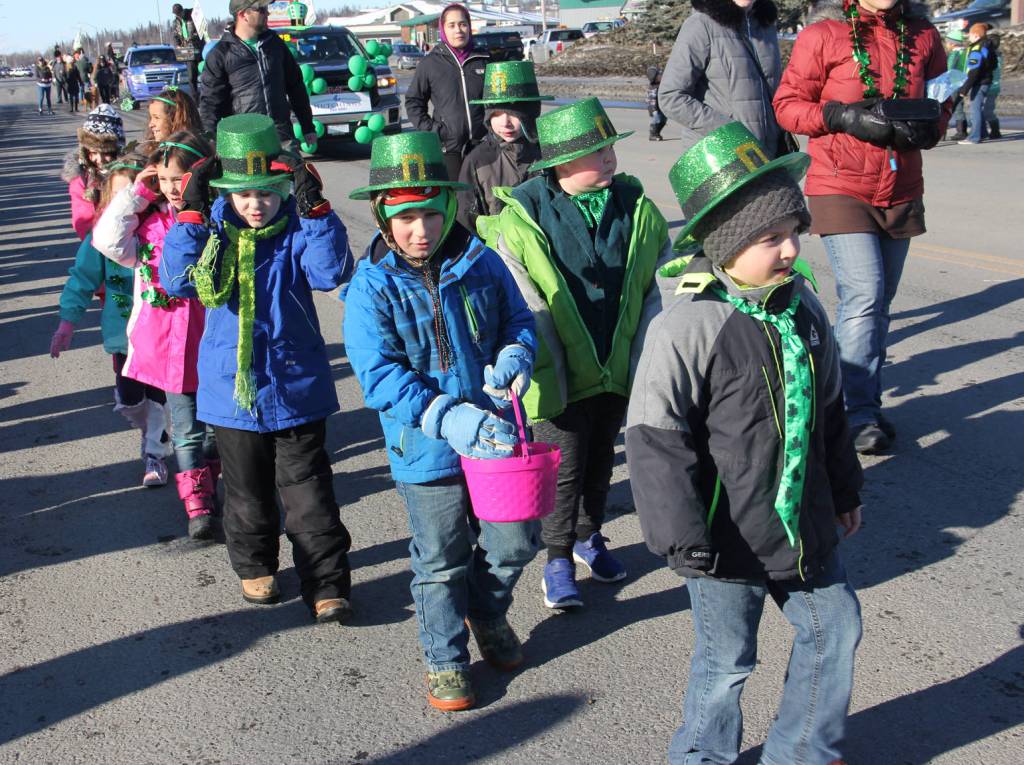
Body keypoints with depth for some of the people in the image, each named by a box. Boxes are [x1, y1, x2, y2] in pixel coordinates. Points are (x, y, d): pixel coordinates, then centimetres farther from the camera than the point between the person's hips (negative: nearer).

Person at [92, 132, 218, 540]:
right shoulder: (149, 219, 1)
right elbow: (108, 240, -7)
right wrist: (136, 193, -7)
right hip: (168, 343, 1)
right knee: (187, 429, 5)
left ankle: (207, 482, 37)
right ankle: (197, 505, 10)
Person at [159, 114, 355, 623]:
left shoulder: (298, 230, -7)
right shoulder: (214, 230, -3)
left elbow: (331, 272, -22)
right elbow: (177, 280, -15)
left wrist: (316, 212, -29)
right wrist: (191, 215, -21)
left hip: (296, 386, -2)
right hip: (233, 387, 2)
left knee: (308, 491, 3)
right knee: (247, 491, 18)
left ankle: (327, 585, 11)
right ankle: (255, 566, 39)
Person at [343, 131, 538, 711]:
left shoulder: (480, 263, -3)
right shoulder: (373, 288, -12)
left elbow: (519, 318, 10)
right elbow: (378, 375, -18)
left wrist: (514, 357, -14)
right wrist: (448, 418, -29)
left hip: (497, 434, 3)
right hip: (428, 449, -3)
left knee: (515, 542, 14)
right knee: (442, 560, 11)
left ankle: (488, 615, 46)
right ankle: (445, 659, 34)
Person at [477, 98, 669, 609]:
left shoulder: (635, 206, -1)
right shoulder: (520, 217, -15)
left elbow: (664, 279, 8)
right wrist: (541, 366, -17)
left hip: (618, 366, 5)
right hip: (559, 371, -4)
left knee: (600, 460, 21)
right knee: (564, 469, 6)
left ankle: (589, 537, 42)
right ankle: (558, 559, 24)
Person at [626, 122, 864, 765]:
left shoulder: (803, 306, 0)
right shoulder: (689, 327, -22)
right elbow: (655, 437, -21)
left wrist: (845, 489, 21)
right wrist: (683, 539, -20)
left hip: (806, 525, 7)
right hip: (730, 538, -7)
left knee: (837, 628, 20)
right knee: (727, 660, 9)